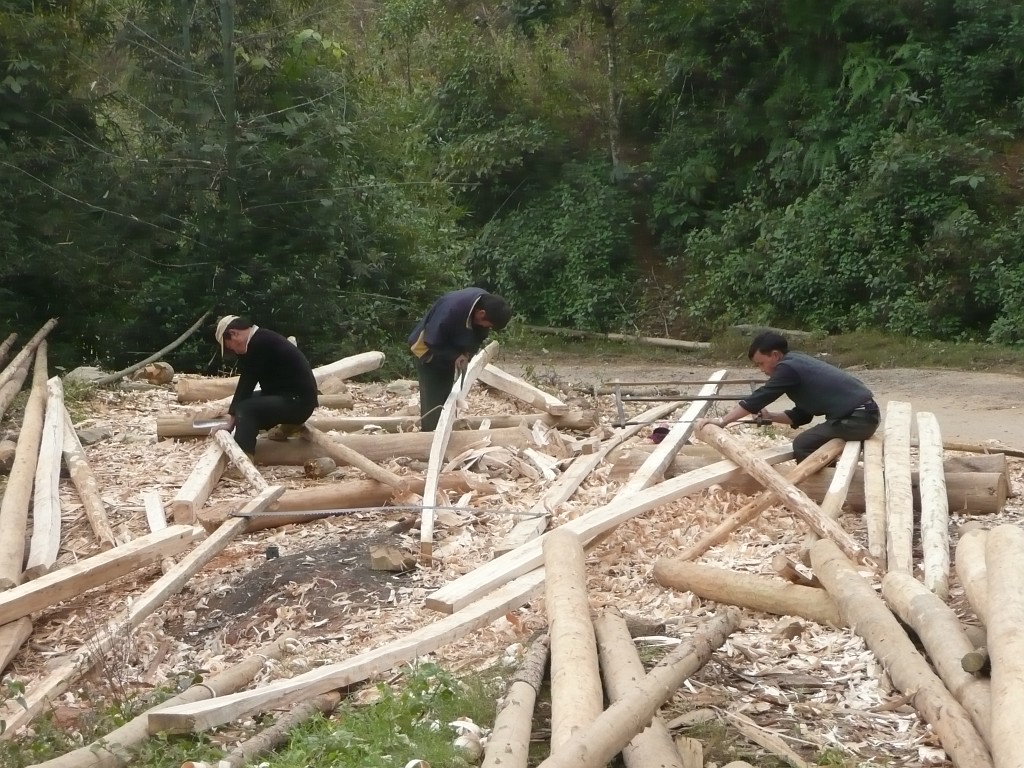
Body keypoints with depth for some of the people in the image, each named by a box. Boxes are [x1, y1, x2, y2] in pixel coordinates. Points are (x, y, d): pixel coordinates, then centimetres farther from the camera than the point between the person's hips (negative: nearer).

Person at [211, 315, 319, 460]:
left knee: (245, 409, -27)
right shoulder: (261, 339, 12)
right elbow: (247, 384, 16)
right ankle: (290, 423, 17)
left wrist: (231, 421, -9)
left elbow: (246, 384, -14)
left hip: (298, 401, -10)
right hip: (290, 396, 10)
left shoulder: (259, 344, -17)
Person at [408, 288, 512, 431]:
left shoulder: (485, 302, -18)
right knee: (433, 400, -9)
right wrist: (455, 356, -29)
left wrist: (467, 354, -17)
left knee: (448, 398, 12)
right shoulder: (451, 308, -40)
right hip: (428, 351, -7)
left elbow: (478, 337, -2)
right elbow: (432, 342, -29)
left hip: (449, 353, 7)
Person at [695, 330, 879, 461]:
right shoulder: (798, 364, 18)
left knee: (802, 446, -5)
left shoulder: (788, 367, -10)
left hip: (857, 417, -10)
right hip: (863, 414, 10)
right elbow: (801, 416, 22)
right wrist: (770, 416, 11)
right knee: (814, 445, 21)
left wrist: (721, 421, -6)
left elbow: (757, 399, -10)